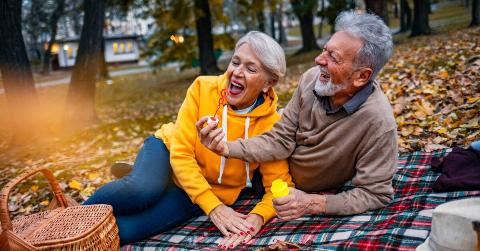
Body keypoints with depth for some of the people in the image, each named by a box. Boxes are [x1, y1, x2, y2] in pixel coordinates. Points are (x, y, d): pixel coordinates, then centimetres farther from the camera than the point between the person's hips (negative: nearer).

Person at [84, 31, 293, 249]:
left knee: (123, 230, -25)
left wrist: (257, 217, -35)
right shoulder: (203, 88, -18)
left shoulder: (271, 124, -18)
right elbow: (181, 152, -18)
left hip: (212, 193, 0)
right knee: (144, 190, -36)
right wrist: (213, 207, -26)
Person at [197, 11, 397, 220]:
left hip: (320, 194, -3)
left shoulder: (378, 123, -35)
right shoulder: (312, 78, -21)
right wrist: (229, 148, -30)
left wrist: (313, 203, -36)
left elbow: (376, 194, -26)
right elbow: (282, 139, -15)